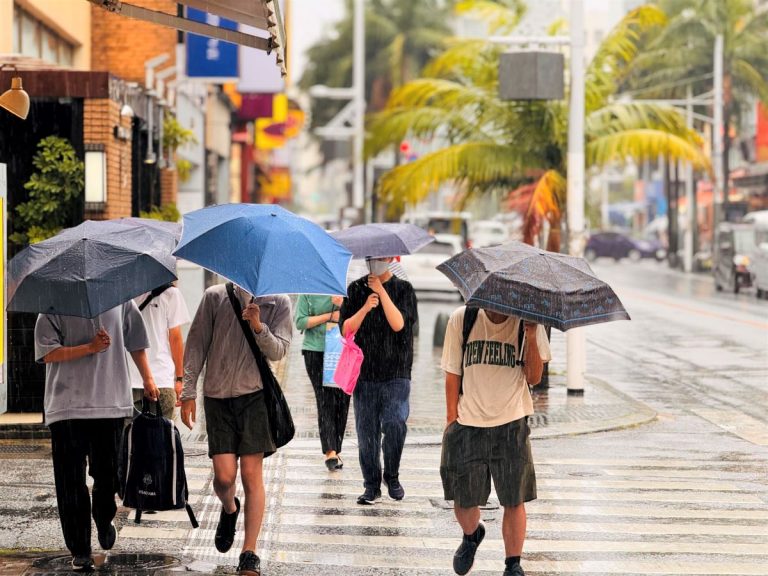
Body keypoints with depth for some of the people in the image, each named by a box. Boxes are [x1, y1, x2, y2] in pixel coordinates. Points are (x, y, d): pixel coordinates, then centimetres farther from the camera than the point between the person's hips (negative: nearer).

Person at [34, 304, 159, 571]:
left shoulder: (120, 300, 7)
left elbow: (135, 343, 19)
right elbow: (48, 353, -8)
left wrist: (147, 379, 19)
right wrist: (90, 348, -17)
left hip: (111, 403, 2)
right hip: (67, 406, -2)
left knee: (108, 474, 6)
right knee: (71, 481, -1)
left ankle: (104, 521, 37)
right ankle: (80, 551, 7)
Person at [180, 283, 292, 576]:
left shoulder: (278, 303, 3)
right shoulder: (215, 297, 3)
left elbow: (278, 351, -5)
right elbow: (196, 344, 6)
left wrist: (259, 327, -23)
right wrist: (188, 392, 3)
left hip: (254, 394, -1)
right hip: (217, 395, 1)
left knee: (251, 474, -5)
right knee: (224, 475, -5)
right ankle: (229, 509, 32)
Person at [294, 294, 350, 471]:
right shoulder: (308, 294, 3)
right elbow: (300, 322, -3)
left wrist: (342, 305, -11)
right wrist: (330, 316, -7)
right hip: (316, 352, -2)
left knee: (342, 402, 1)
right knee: (325, 401, -10)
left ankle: (336, 450, 12)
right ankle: (330, 452, -14)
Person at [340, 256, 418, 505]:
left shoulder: (403, 289, 3)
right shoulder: (356, 289, 9)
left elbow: (398, 324, -12)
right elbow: (346, 329, 2)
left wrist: (381, 290, -12)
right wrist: (365, 308, -15)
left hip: (396, 374, -2)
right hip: (364, 372, 2)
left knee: (394, 424, -15)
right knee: (366, 430, 2)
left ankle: (392, 476, 6)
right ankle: (372, 485, 12)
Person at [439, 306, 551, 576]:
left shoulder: (527, 322, -4)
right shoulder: (461, 320, -3)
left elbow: (534, 377, -7)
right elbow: (452, 374, 3)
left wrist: (531, 339, -21)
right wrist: (452, 418, -2)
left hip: (511, 425, 0)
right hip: (467, 425, 1)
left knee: (514, 500, 0)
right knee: (463, 499, 6)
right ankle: (471, 535, 39)